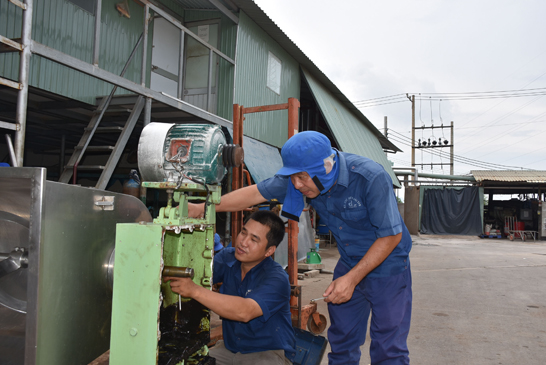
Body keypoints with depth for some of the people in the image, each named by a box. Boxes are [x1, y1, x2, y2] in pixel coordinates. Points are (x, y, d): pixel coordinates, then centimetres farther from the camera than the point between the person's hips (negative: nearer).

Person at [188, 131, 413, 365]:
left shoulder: (371, 178, -29)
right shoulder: (300, 177, -13)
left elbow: (392, 234, -23)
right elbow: (256, 193, -8)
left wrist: (352, 278, -25)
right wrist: (201, 208, -11)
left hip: (386, 264, -5)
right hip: (349, 264, 5)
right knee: (341, 344, 14)